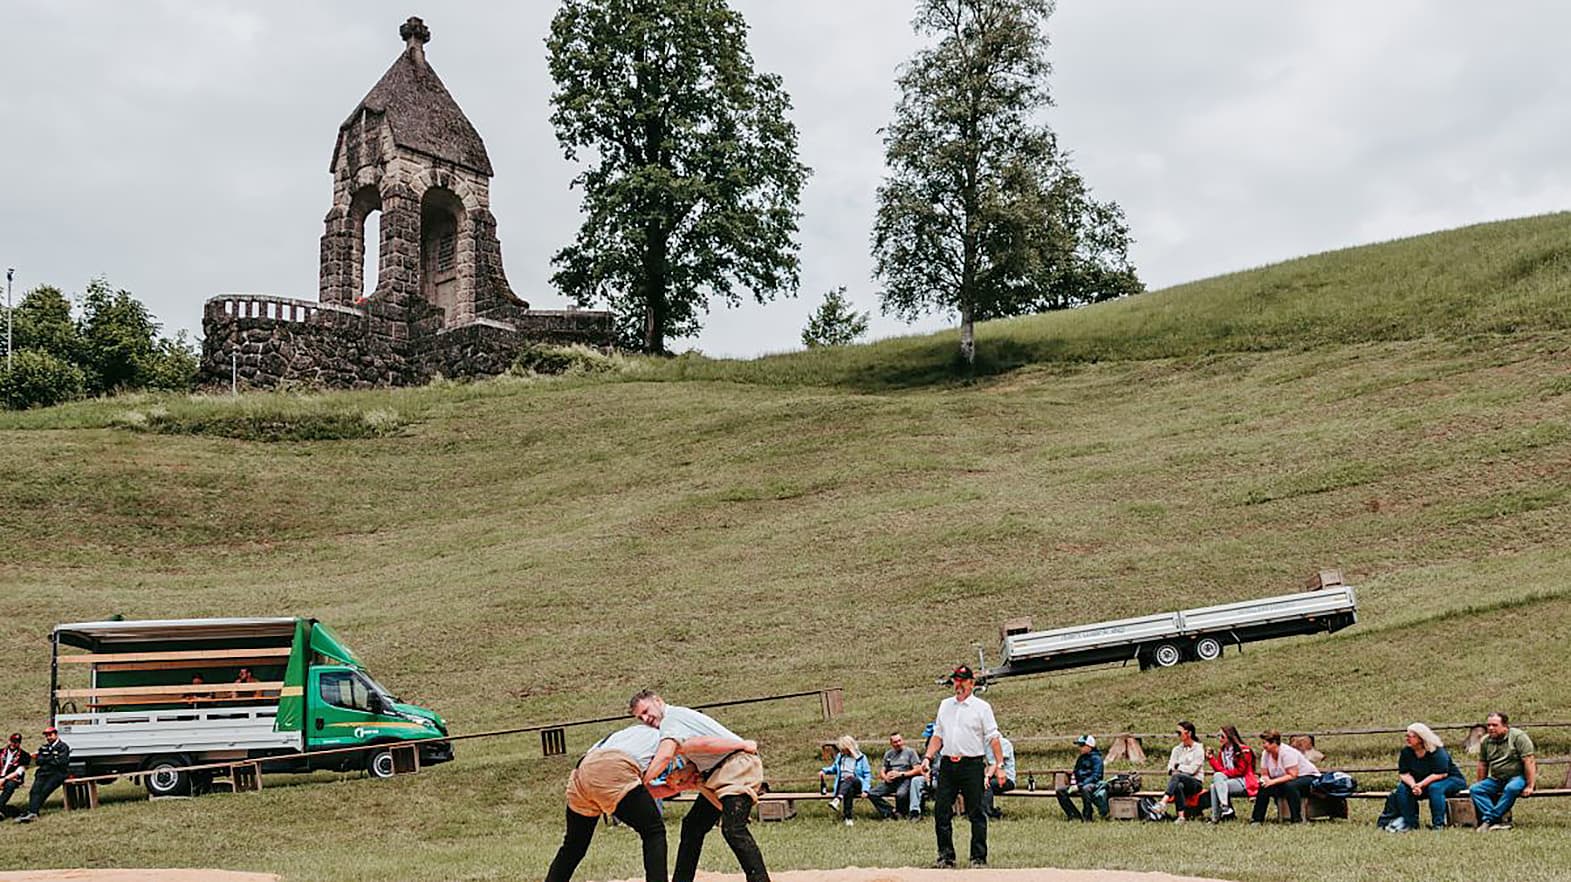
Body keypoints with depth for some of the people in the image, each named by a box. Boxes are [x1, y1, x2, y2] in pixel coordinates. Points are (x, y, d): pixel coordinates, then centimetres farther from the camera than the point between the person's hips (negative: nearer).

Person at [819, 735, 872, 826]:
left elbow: (867, 774, 2)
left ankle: (838, 799, -63)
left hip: (857, 784, -2)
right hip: (842, 784, 2)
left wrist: (865, 789, -11)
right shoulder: (840, 756, 18)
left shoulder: (861, 757, 6)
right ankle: (848, 817, -50)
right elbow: (834, 768, 32)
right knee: (849, 790, -38)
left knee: (850, 779, -40)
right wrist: (824, 770, 11)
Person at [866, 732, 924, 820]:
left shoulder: (910, 752, 6)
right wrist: (885, 777, -6)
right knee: (871, 794, -19)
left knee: (901, 794, -39)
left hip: (904, 780, -5)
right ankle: (889, 812, -11)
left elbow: (918, 770, -4)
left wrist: (901, 774, -11)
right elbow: (882, 771, 19)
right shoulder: (888, 754, 22)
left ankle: (901, 813, -9)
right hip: (890, 781, 5)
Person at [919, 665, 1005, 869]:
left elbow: (993, 738, -4)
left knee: (976, 813, -1)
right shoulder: (945, 705, 16)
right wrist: (928, 757, 6)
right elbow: (938, 735, 19)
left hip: (972, 765, -5)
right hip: (947, 765, 5)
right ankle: (945, 856, 9)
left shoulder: (982, 707, 1)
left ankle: (979, 857, 5)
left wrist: (999, 765, -12)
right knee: (941, 810, 2)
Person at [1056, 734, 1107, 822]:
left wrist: (1079, 786, -22)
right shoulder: (1081, 758, 18)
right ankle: (1075, 816, -11)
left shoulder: (1096, 758, -8)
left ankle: (1087, 818, -34)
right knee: (1060, 792, -9)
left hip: (1093, 785, -8)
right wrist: (1073, 784, 0)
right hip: (1080, 785, 8)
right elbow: (1075, 772, 22)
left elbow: (1095, 776, -17)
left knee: (1085, 789, -43)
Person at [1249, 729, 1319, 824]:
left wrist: (1273, 781, -33)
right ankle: (1257, 819, -3)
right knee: (1263, 787, -11)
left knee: (1290, 785, -38)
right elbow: (1265, 775, 2)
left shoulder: (1287, 752, -25)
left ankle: (1297, 819, -30)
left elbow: (1292, 775, -29)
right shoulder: (1266, 754, -3)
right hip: (1285, 780, 7)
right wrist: (1264, 780, -22)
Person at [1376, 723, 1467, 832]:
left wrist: (1421, 784, -34)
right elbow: (1404, 773, -6)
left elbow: (1440, 774, -29)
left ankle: (1438, 824, -31)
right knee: (1402, 789, -16)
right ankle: (1410, 823, -15)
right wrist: (1413, 785, -27)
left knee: (1435, 788, -38)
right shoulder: (1406, 752, -6)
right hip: (1423, 782, 6)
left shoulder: (1437, 752, -23)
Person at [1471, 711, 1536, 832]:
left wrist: (1530, 786, -22)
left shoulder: (1518, 737, -11)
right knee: (1474, 789, -20)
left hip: (1518, 777, -5)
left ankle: (1489, 819, -32)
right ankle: (1499, 821, -34)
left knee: (1511, 788, -39)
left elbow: (1529, 762, -16)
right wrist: (1481, 785, 14)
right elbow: (1482, 764, 16)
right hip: (1496, 779, 5)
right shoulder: (1486, 741, 7)